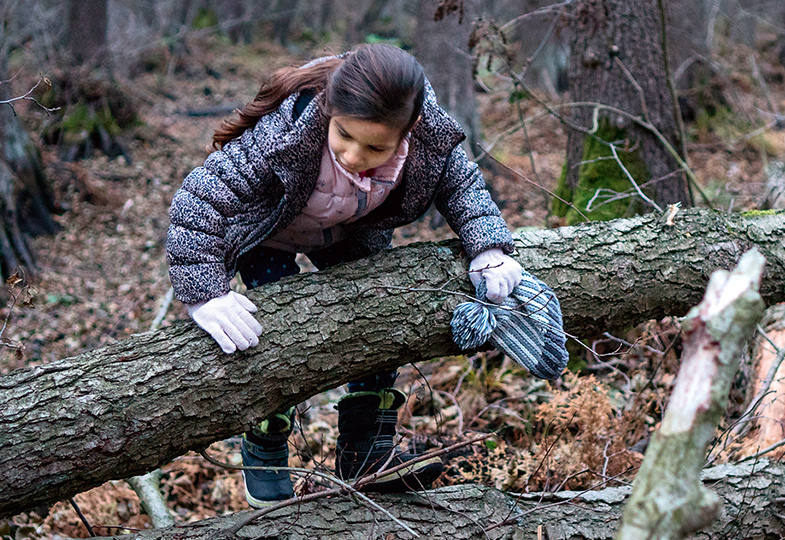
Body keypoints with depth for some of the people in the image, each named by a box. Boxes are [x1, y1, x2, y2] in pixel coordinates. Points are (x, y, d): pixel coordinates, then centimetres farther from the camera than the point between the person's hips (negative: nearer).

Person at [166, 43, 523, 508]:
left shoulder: (429, 133, -33)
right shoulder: (284, 133, -46)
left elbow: (461, 182, -11)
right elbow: (198, 200, -40)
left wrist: (489, 247, -26)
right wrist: (205, 294, -44)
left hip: (348, 234, 4)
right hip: (269, 235, -4)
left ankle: (367, 451, 14)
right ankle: (264, 460, 11)